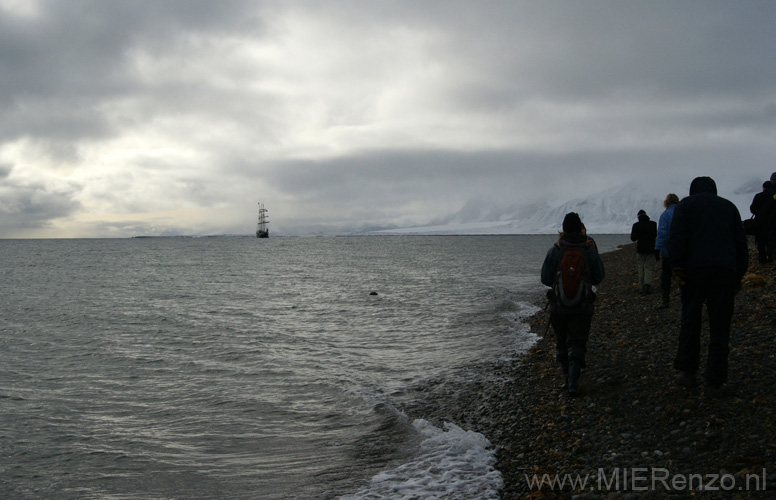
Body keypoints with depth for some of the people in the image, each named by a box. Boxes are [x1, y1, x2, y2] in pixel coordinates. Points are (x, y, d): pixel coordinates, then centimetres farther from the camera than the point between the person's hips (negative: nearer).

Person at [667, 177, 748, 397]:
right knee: (719, 328, 4)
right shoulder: (729, 206, 19)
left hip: (695, 270, -2)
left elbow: (676, 237, -6)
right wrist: (739, 276, 19)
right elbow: (741, 244, 16)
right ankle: (714, 382, 3)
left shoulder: (686, 204, 10)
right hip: (726, 271, 2)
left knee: (690, 321, 13)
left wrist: (677, 267, -7)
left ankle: (688, 372, 13)